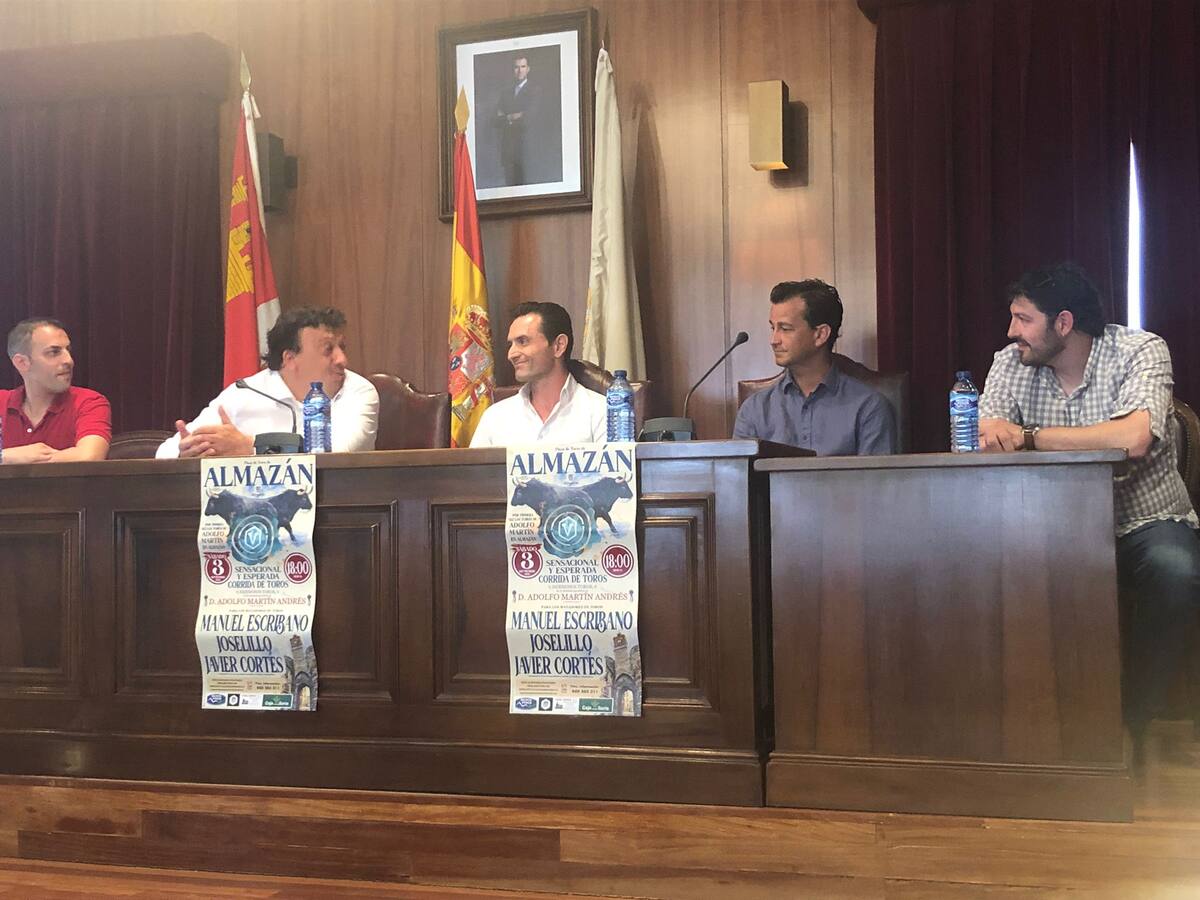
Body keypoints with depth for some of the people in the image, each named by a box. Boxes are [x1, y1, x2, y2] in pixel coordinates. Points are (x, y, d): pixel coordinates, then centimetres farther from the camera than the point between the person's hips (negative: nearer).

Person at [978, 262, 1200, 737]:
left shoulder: (1140, 351, -13)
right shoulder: (1011, 363, 1)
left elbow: (1132, 438, -32)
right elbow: (982, 442, -10)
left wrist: (1028, 437, -26)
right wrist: (989, 433, -35)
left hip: (1145, 521, -3)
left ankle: (1131, 721, -15)